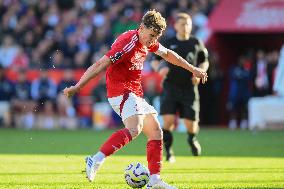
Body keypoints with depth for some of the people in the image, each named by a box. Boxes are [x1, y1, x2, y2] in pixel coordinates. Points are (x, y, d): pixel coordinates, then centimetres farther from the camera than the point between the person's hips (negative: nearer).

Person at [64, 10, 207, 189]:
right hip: (121, 92, -10)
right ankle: (96, 160, -38)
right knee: (134, 129, -31)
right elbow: (101, 65, -23)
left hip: (135, 94, 10)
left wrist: (193, 69, 34)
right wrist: (77, 87, -28)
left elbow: (168, 54, 29)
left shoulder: (148, 42, 10)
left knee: (156, 132, 9)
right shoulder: (128, 43, -20)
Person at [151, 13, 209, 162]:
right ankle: (169, 152, 3)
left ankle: (192, 139, 34)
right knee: (168, 121, -15)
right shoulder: (168, 43, 3)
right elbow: (154, 61, 11)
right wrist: (160, 68, -11)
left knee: (191, 125, -2)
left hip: (189, 89, 1)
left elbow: (204, 62, 16)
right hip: (170, 87, -1)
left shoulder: (196, 43, 6)